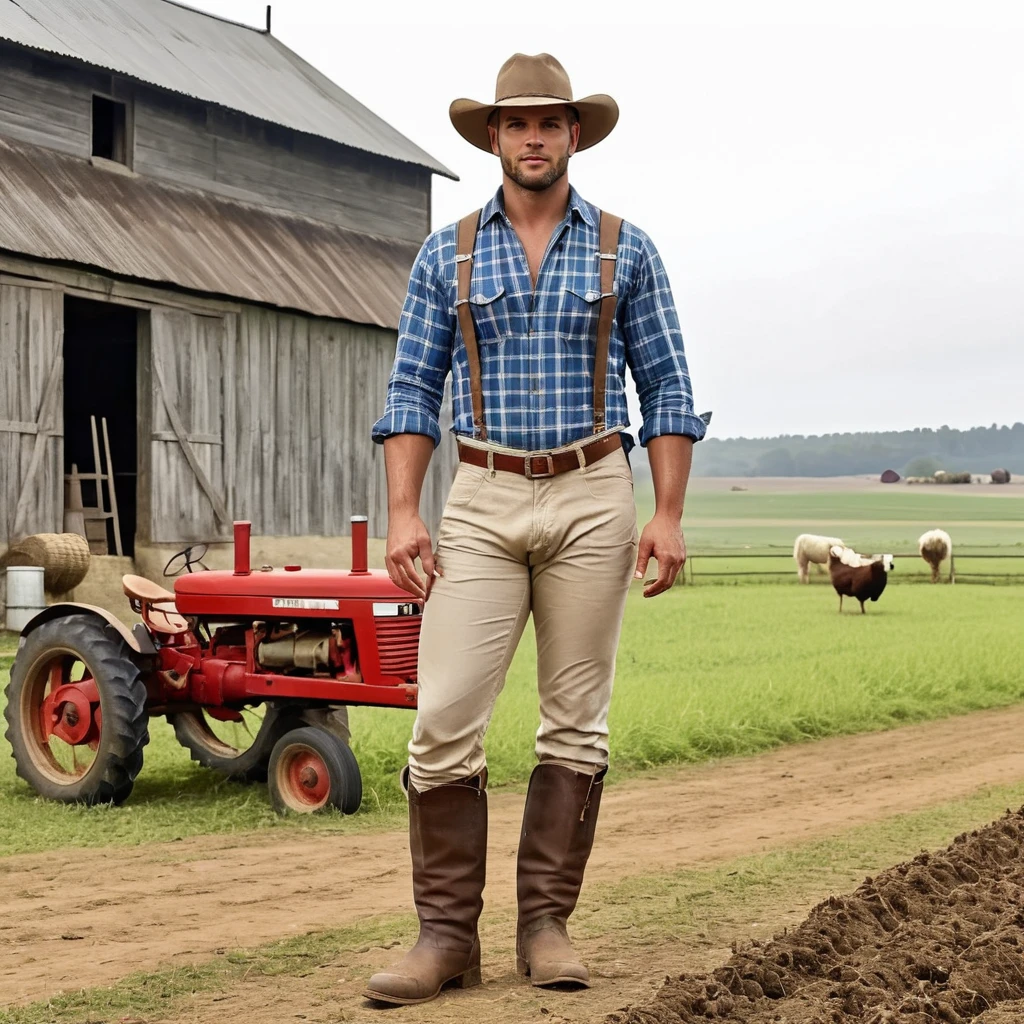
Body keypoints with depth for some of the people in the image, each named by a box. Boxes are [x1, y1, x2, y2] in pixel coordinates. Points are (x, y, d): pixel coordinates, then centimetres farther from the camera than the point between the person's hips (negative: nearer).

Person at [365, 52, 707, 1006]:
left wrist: (667, 515, -5)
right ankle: (446, 933, 0)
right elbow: (412, 389, 5)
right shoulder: (446, 254, 7)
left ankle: (545, 925, 12)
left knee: (576, 720, 3)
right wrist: (403, 514, -6)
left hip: (591, 502, 0)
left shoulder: (625, 250, 5)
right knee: (443, 719, -8)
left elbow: (666, 388, 5)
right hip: (483, 502, 0)